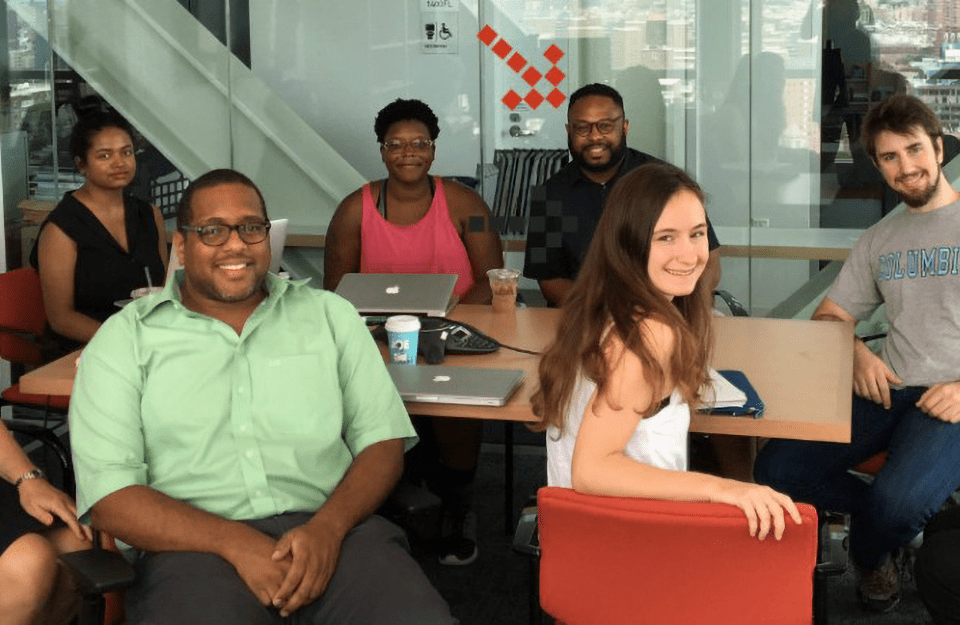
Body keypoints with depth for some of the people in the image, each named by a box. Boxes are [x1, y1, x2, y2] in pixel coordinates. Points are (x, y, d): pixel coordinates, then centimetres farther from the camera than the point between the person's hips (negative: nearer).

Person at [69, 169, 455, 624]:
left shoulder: (330, 315, 17)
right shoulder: (125, 339, 9)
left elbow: (382, 440, 10)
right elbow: (108, 493, -2)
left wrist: (327, 527, -11)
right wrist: (236, 544, -15)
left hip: (332, 530, 1)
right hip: (197, 545, -1)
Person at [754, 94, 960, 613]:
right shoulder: (879, 240, 19)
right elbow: (828, 316, 22)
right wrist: (857, 353, -3)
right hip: (888, 392, 5)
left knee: (899, 501, -33)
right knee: (776, 470, -15)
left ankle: (870, 557, 6)